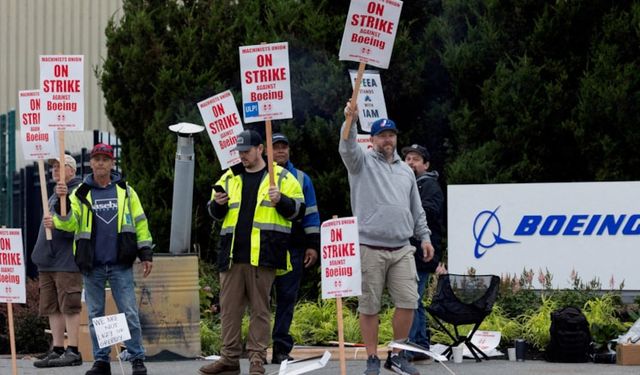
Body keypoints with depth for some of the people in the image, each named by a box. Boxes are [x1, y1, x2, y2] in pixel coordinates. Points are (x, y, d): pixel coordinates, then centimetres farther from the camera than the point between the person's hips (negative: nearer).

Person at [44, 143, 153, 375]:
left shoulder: (125, 190, 7)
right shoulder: (81, 193, 6)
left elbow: (139, 223, 9)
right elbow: (69, 223, -5)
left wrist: (146, 254, 4)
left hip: (121, 264, -1)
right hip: (92, 265, 1)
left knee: (129, 313, -4)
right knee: (95, 315, 6)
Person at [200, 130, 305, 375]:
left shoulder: (282, 178, 6)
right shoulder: (229, 178, 17)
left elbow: (298, 210, 2)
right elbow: (214, 214, 20)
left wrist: (280, 201, -16)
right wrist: (218, 204, -2)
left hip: (263, 254, -4)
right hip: (232, 253, 4)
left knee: (260, 308, -1)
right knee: (229, 307, 4)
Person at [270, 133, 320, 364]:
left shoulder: (301, 179, 14)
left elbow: (310, 213, 14)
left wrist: (313, 245, 6)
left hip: (292, 247, 2)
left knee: (287, 297, 0)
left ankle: (281, 348, 2)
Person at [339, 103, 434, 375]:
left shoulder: (405, 170, 19)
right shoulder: (363, 162, 4)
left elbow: (416, 209, 24)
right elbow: (347, 148, -18)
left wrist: (424, 237, 17)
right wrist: (350, 121, -35)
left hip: (402, 249, 4)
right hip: (370, 248, -4)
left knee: (408, 302, -2)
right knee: (369, 306, 0)